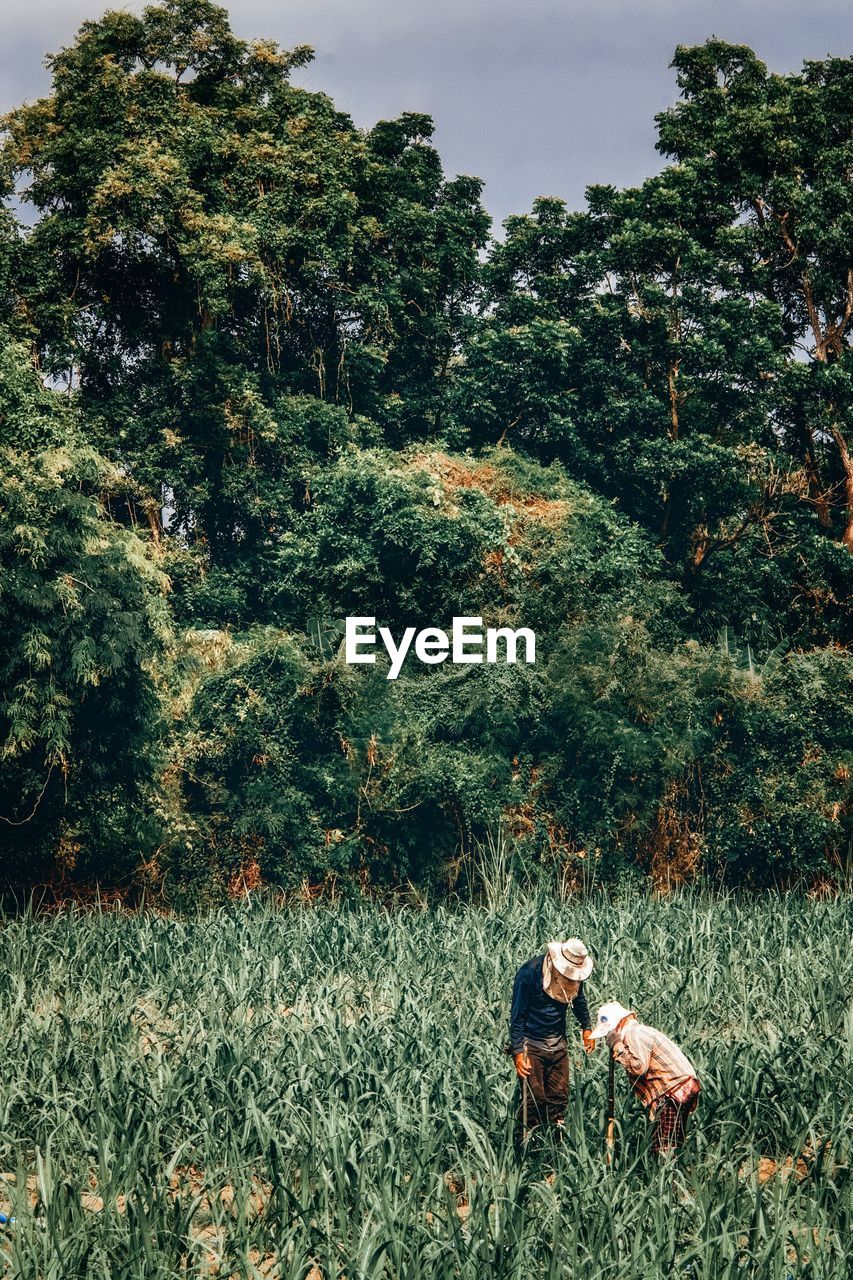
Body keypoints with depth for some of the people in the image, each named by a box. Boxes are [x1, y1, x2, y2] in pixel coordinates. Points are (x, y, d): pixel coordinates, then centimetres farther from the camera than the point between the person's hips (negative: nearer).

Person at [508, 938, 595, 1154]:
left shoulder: (575, 972, -3)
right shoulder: (529, 973, -20)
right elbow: (517, 1015, -15)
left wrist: (587, 1027, 22)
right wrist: (518, 1052, -18)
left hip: (558, 1043, 5)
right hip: (531, 1043, -5)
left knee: (559, 1096, 2)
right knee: (532, 1098, -9)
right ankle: (523, 1149, -2)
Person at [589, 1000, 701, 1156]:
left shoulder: (634, 1034, -10)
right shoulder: (638, 1032, 22)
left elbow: (639, 1067, -22)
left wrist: (618, 1047, -12)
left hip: (675, 1089, -11)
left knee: (662, 1148, -13)